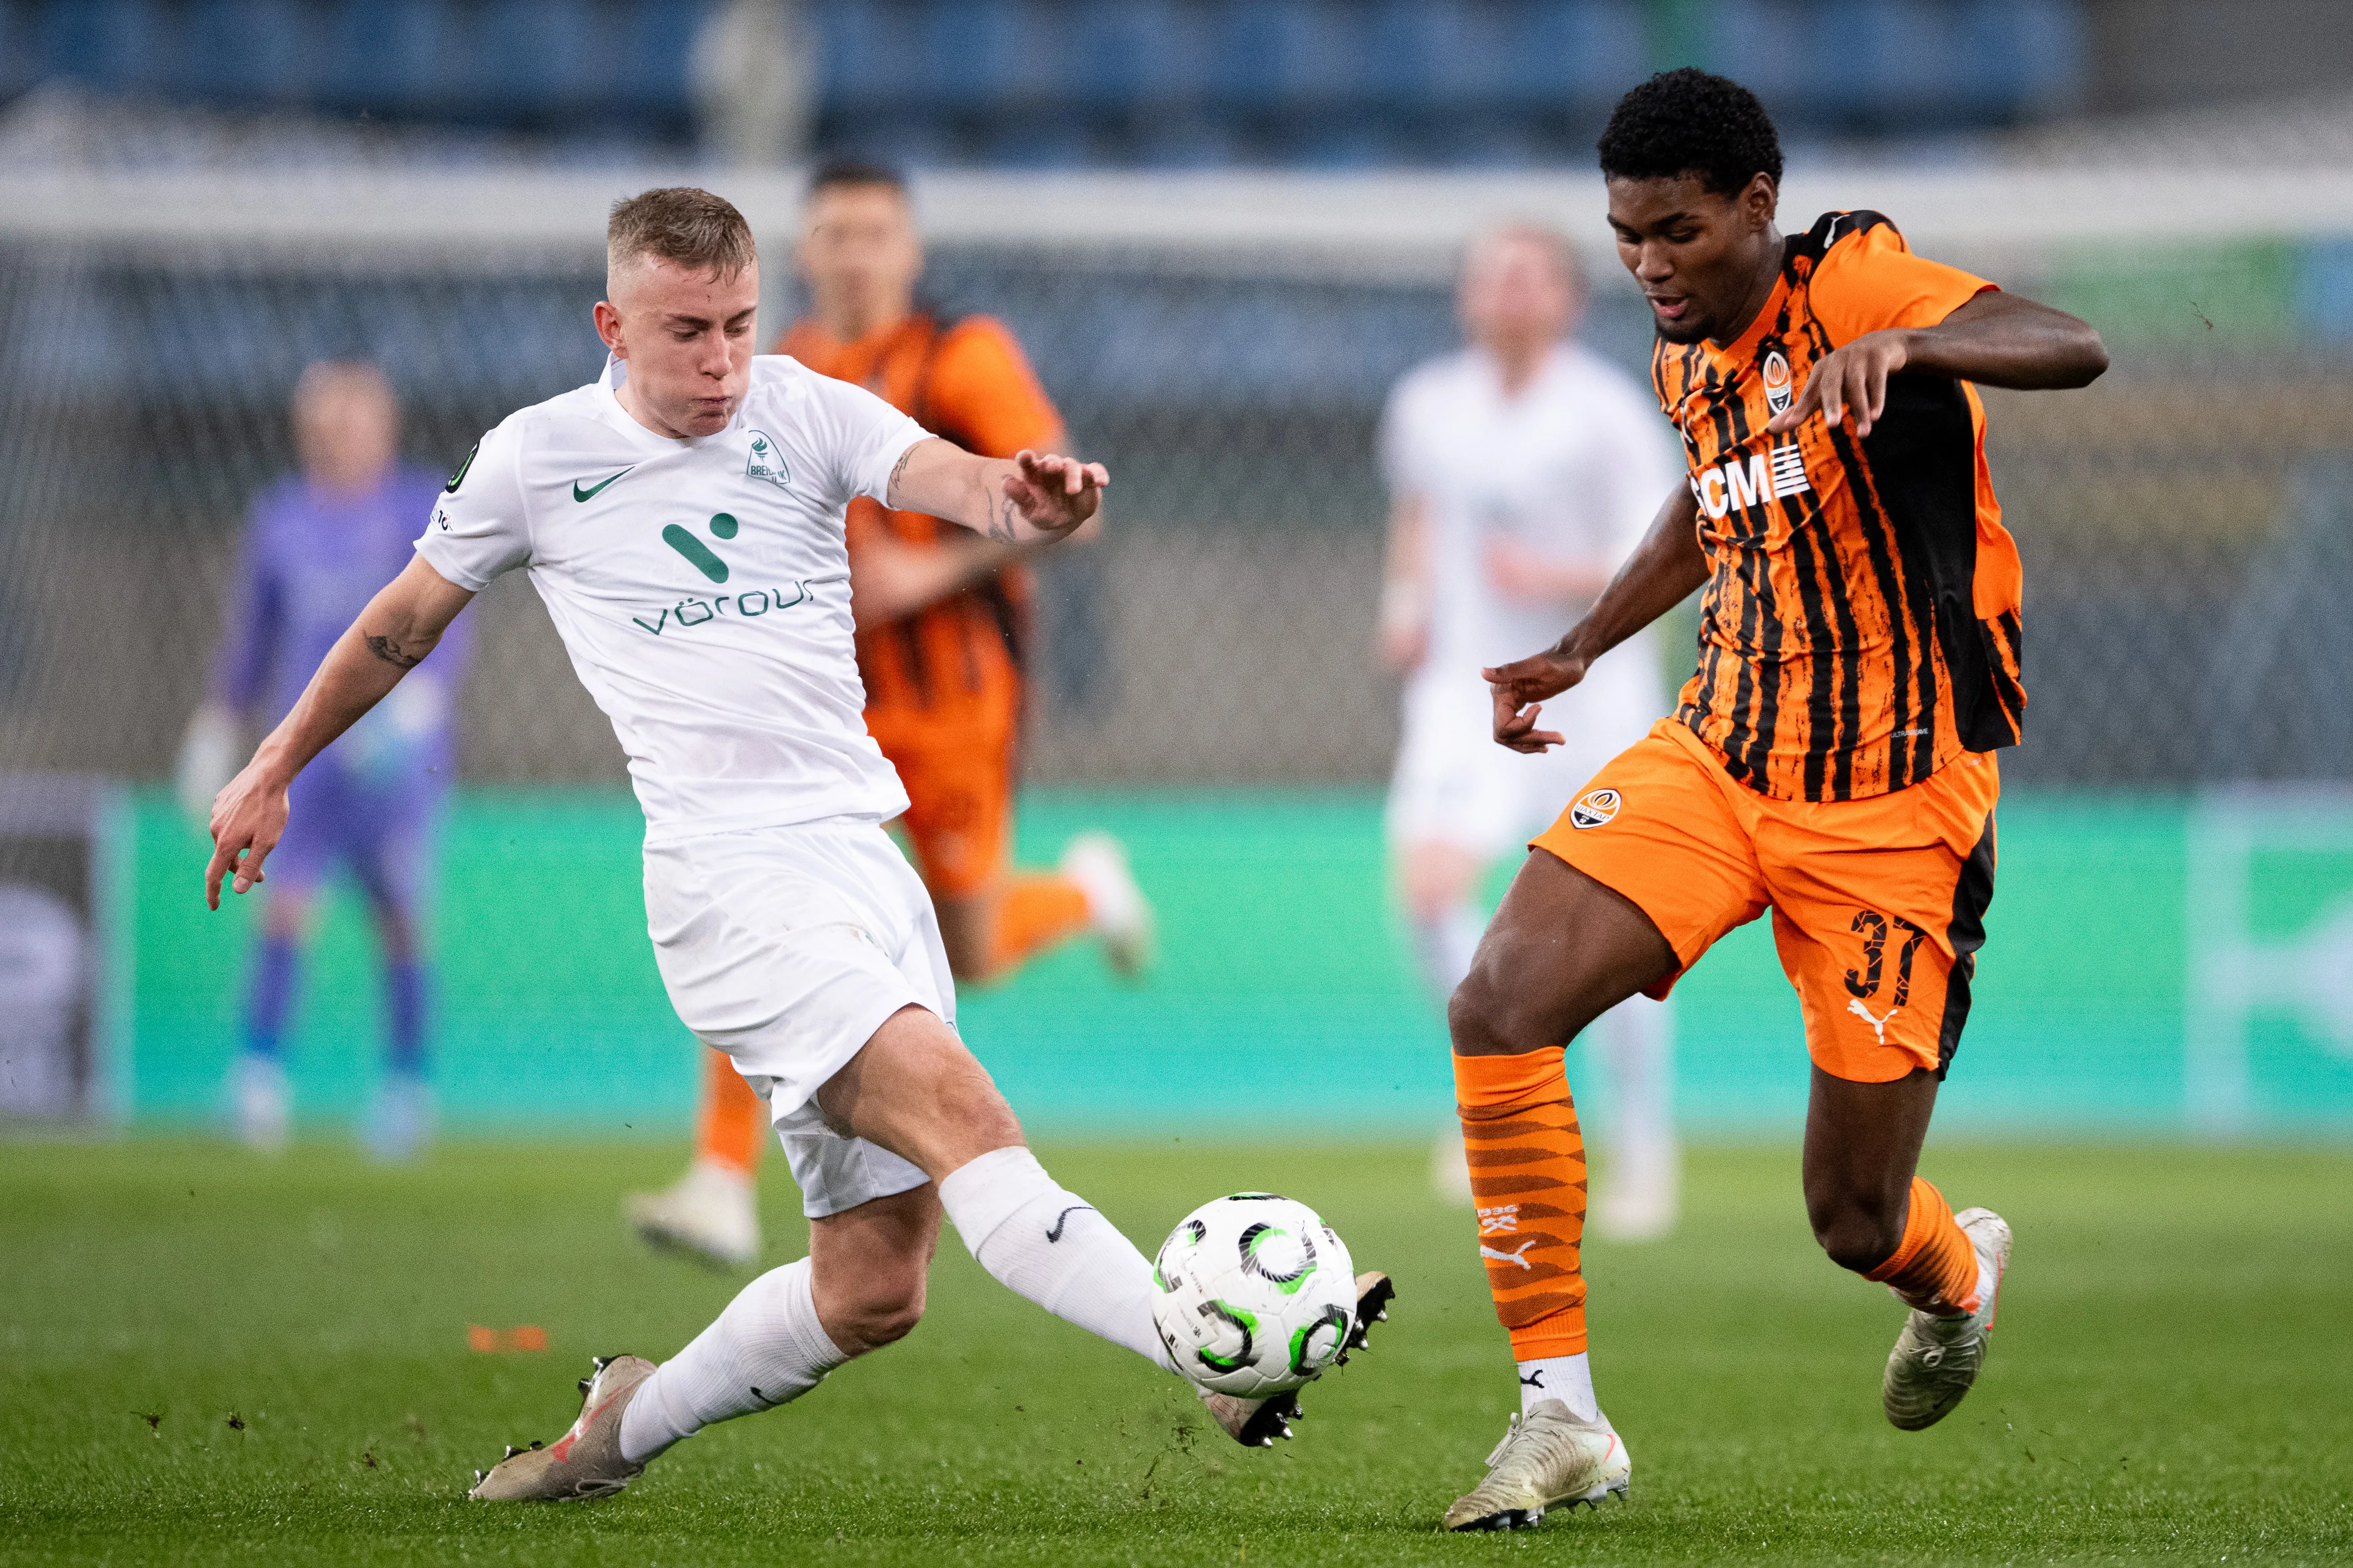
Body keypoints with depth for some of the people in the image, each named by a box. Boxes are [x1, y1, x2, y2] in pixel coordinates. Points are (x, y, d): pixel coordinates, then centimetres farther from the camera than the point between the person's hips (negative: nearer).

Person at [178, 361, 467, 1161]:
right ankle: (261, 1070, -13)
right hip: (309, 746, 2)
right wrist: (217, 727, 21)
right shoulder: (280, 520, 10)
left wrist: (420, 691, -23)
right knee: (287, 901, -14)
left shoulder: (427, 510, 1)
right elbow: (252, 636, 21)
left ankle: (406, 1083, 14)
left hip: (401, 754, -2)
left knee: (400, 918, 0)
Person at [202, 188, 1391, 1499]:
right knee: (962, 1112, -26)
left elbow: (954, 481, -13)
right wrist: (273, 773, 24)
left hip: (871, 854, 4)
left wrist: (1027, 498, -37)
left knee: (871, 1292, 4)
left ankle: (622, 1429, 27)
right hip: (732, 874, -4)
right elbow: (408, 620, 20)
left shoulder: (807, 412, 6)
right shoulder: (540, 457, 4)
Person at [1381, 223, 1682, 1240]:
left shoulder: (1608, 413, -8)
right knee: (1430, 884, -18)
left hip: (1590, 691, -3)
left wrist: (1560, 578, -24)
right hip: (1468, 689, 3)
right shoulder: (1427, 406, 5)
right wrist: (1406, 601, 8)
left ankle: (1644, 1149, 15)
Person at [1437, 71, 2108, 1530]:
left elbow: (2074, 352, -33)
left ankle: (1960, 1270, 40)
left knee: (1857, 1224, -1)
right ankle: (1561, 1417, -10)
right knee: (1501, 1005, -19)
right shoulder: (1687, 355, 7)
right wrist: (1579, 650, 22)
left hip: (1893, 805, -6)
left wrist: (1902, 342, -50)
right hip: (1718, 756, 6)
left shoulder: (1849, 281, -15)